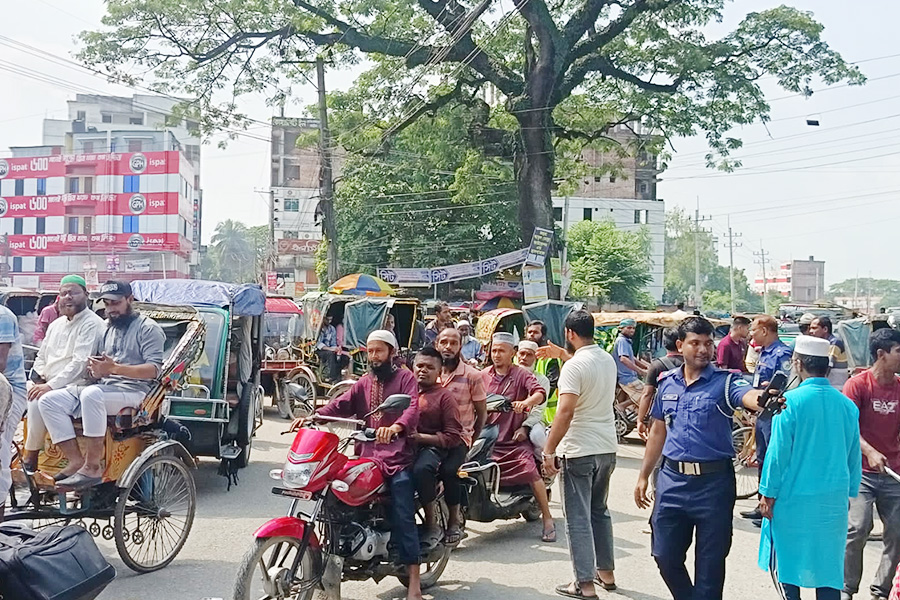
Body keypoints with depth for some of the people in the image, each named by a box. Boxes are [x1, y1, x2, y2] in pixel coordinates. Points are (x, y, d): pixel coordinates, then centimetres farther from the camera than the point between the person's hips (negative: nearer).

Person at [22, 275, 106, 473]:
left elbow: (80, 363, -19)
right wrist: (38, 379, 3)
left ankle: (30, 460, -15)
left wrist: (50, 386, -22)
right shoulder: (56, 325, 19)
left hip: (74, 387, -8)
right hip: (47, 385, 9)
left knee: (38, 401, -30)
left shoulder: (92, 324, -10)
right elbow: (41, 358, 24)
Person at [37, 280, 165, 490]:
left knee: (91, 394, -38)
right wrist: (96, 371, 1)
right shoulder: (108, 329, 23)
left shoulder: (148, 328, -1)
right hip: (102, 388, 8)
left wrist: (115, 368, -22)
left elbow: (154, 369, -12)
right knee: (49, 401, -9)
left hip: (133, 392, -8)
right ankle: (76, 461, -16)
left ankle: (92, 467, -32)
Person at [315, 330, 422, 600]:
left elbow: (413, 407, -16)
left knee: (402, 518, -11)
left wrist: (395, 427, -37)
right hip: (369, 454, 6)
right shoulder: (363, 383, 20)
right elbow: (341, 405, 5)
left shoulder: (405, 377, 2)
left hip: (399, 456, -6)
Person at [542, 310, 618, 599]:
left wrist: (548, 450, -20)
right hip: (608, 448, 8)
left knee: (578, 518, 0)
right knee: (600, 511, 21)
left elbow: (566, 412, -24)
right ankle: (606, 572, 28)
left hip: (580, 451, -8)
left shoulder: (574, 367, -17)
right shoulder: (608, 360, 7)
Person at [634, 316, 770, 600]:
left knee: (710, 563, 6)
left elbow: (749, 396, -30)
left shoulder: (725, 382, -7)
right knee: (666, 556, 11)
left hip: (713, 482, -4)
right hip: (672, 480, 4)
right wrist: (644, 476, 17)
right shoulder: (667, 383, 7)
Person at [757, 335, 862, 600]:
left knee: (785, 559, 10)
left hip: (794, 497, -4)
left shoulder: (791, 401, -13)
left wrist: (769, 493, -3)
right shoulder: (847, 405, 1)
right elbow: (854, 455, 8)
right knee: (828, 565, 11)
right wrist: (848, 493, 19)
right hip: (834, 499, 4)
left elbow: (778, 452, -11)